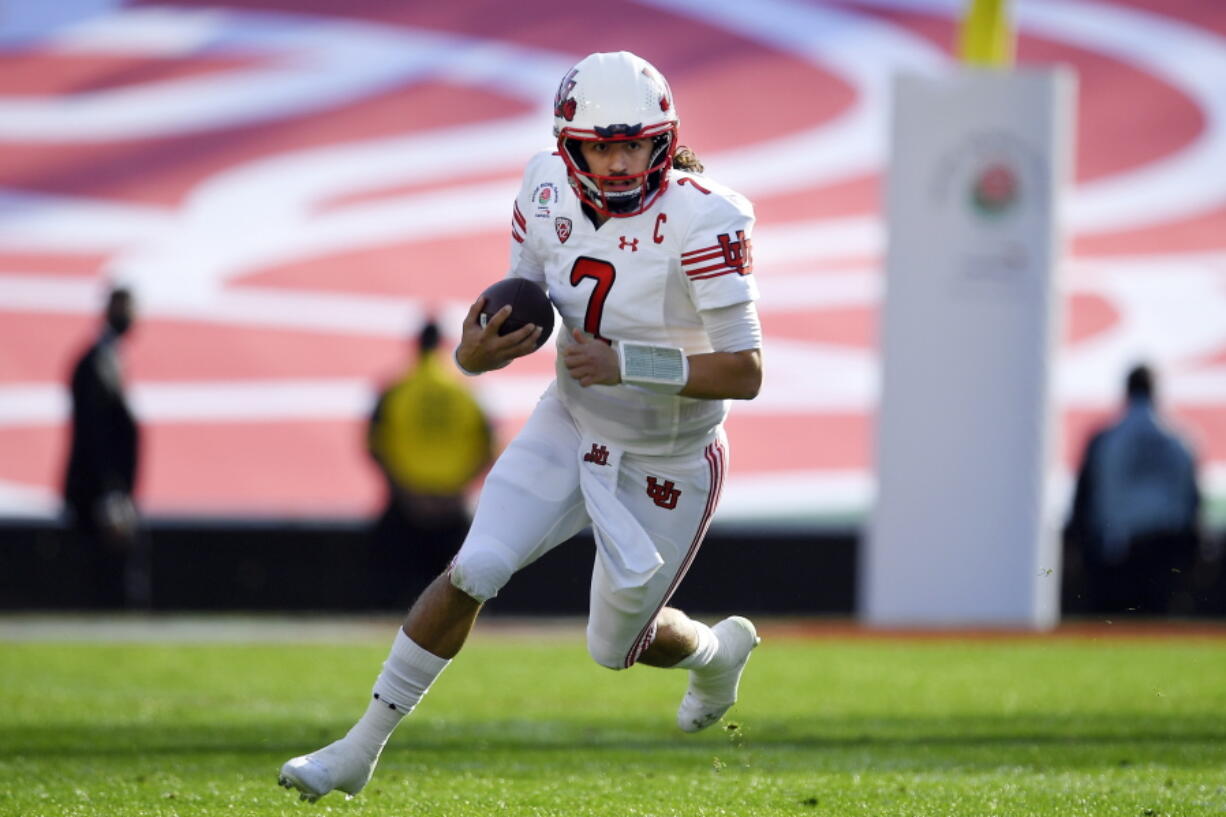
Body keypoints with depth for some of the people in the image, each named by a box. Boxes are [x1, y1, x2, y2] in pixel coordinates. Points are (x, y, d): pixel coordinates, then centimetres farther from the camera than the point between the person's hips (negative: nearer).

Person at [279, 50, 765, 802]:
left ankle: (716, 651, 48)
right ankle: (360, 749, 1)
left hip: (666, 469, -3)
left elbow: (746, 372, -28)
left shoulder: (700, 222, -29)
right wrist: (478, 350, -25)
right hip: (571, 429, 4)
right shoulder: (549, 196, -13)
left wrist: (626, 365, -38)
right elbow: (524, 317, -1)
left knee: (616, 646, 12)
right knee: (470, 575, -11)